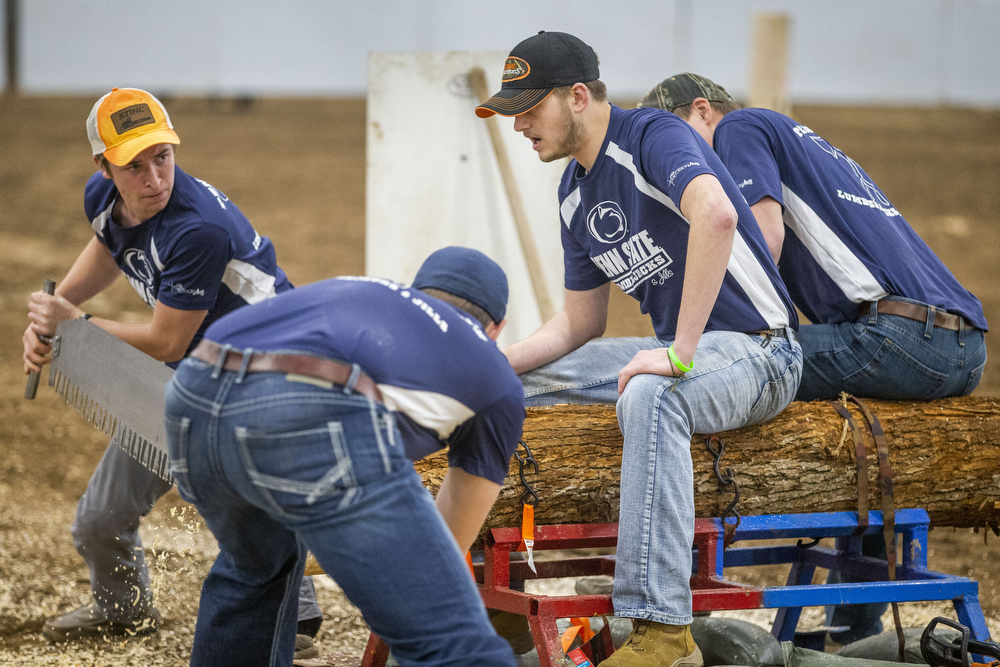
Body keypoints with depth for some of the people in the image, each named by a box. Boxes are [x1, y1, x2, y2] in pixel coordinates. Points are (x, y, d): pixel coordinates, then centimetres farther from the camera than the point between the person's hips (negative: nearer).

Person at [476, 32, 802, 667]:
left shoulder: (654, 136, -17)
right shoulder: (575, 194, 11)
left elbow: (716, 214, -38)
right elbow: (581, 324, 18)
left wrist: (682, 353, -38)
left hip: (754, 348, -9)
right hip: (676, 352, 9)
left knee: (648, 396, -40)